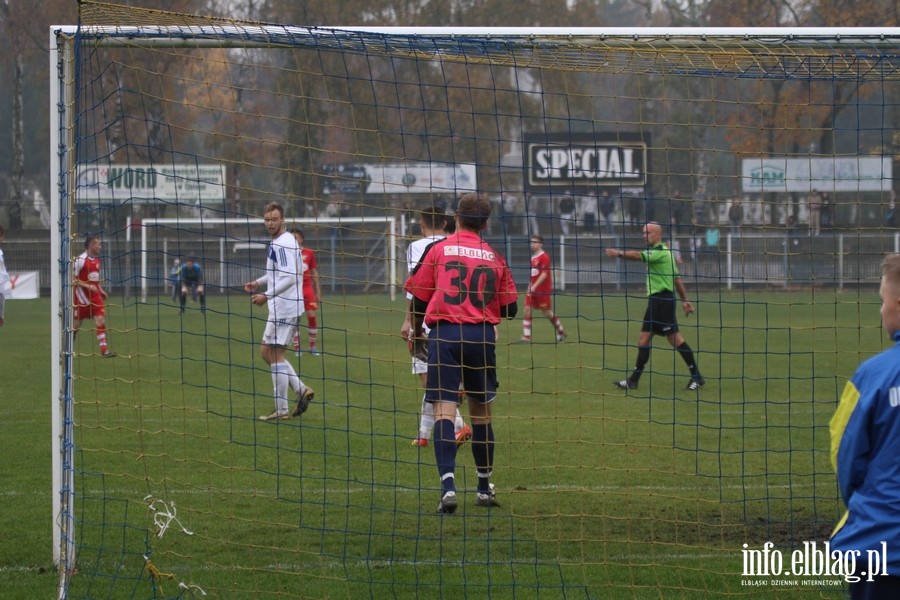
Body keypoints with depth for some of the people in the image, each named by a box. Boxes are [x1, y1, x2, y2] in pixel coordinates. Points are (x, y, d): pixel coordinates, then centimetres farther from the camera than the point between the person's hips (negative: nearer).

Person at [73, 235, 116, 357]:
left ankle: (104, 349, -10)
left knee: (101, 320, -7)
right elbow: (72, 279, -15)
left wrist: (101, 290, 14)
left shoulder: (96, 259, 10)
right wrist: (87, 286, -23)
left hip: (95, 296, 6)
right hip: (82, 296, -6)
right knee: (76, 323, 4)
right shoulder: (80, 260, -15)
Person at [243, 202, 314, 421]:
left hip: (284, 307, -10)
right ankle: (301, 390, 11)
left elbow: (289, 277, -25)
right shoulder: (281, 242, 15)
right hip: (280, 307, 10)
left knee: (275, 355, -5)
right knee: (267, 353, 14)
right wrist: (258, 282, 21)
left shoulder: (282, 244, -16)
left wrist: (267, 296, -27)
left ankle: (281, 410, -3)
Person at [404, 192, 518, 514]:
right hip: (482, 336, 2)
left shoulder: (439, 249, 1)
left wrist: (416, 331, 22)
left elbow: (418, 298, 5)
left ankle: (448, 484, -23)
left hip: (445, 333, -2)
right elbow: (510, 309, 11)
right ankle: (484, 487, 24)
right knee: (481, 411, 15)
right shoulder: (495, 257, 8)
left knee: (444, 410, -7)